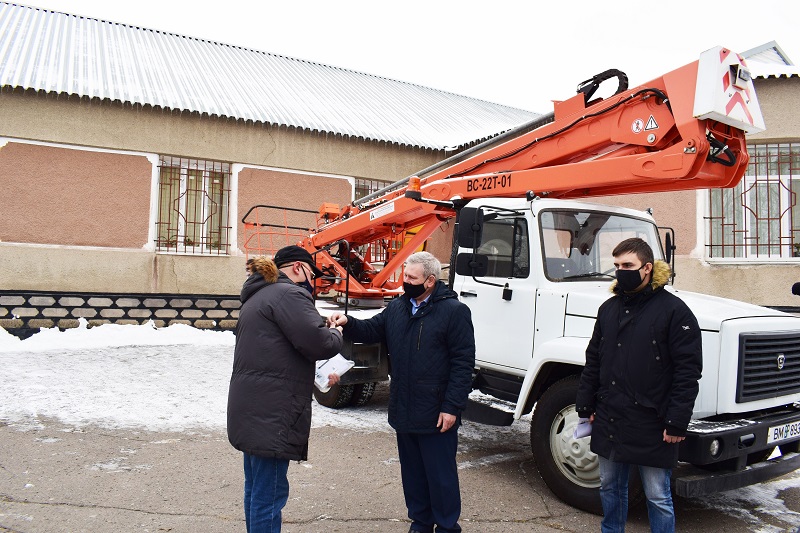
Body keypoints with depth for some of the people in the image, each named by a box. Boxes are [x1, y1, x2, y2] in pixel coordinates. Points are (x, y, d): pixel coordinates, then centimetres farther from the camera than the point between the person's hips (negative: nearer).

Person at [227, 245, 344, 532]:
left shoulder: (258, 296, 19)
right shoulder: (288, 293, -13)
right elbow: (317, 342, -21)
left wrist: (316, 374, 21)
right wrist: (336, 334, 0)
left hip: (253, 409, 10)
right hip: (271, 414, -10)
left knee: (257, 489, 20)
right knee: (269, 494, -1)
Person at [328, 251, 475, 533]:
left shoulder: (454, 311, -12)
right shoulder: (397, 307, 8)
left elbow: (463, 362, -14)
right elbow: (371, 330, 13)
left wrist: (452, 407, -17)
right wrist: (348, 323, -9)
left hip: (436, 415, -6)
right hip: (403, 412, 7)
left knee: (440, 474, 7)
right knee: (412, 472, 19)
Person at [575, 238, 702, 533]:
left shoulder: (674, 310, -9)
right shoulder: (608, 308, 8)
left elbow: (688, 370, -12)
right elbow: (593, 361, 13)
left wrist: (677, 422, -14)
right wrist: (585, 405, 11)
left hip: (651, 425, -5)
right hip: (608, 420, 6)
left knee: (657, 496, 7)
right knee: (610, 487, 19)